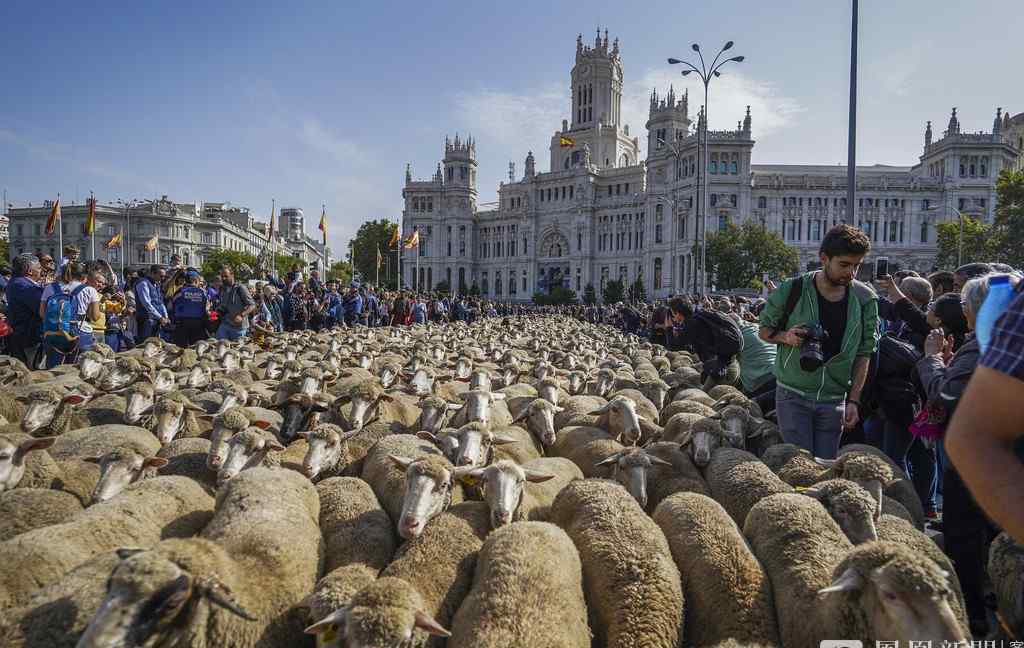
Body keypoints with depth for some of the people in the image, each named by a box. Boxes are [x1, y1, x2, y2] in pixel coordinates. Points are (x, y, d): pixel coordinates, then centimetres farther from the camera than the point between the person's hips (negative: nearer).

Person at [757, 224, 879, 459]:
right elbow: (764, 330, 4)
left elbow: (863, 354, 4)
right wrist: (785, 337, -19)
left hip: (834, 401, 3)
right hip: (793, 395, -3)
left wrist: (853, 400, -2)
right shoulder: (791, 290, -10)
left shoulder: (865, 300, -2)